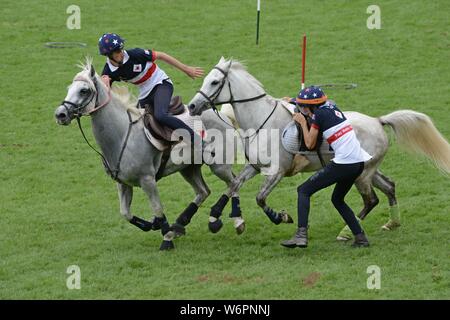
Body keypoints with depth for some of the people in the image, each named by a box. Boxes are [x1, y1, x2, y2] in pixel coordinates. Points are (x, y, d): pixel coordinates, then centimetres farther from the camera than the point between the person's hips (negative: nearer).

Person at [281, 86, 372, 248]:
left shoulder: (318, 115, -6)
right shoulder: (331, 106, 14)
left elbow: (310, 144, -2)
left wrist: (303, 122, 10)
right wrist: (291, 101, 38)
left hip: (343, 164, -8)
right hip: (359, 163, 8)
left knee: (304, 190, -1)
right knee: (337, 199, 27)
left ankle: (301, 235, -15)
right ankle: (360, 237, 17)